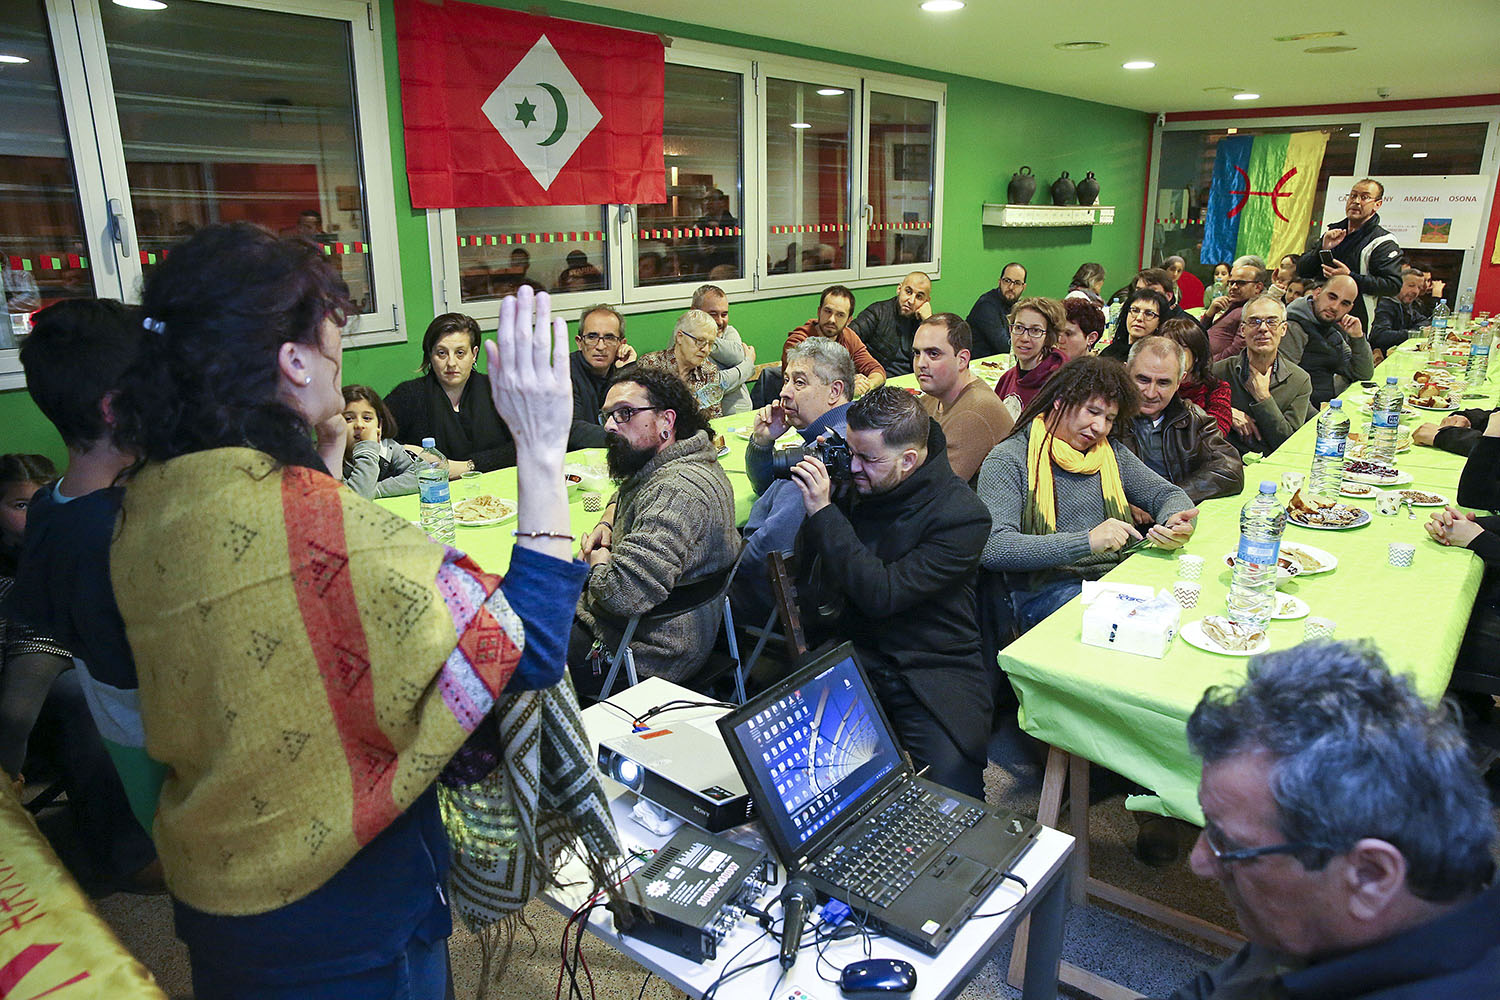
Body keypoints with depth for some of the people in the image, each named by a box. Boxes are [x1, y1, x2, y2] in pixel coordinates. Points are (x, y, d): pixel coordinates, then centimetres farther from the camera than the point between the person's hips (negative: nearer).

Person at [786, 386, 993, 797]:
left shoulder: (963, 516, -13)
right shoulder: (853, 486, 1)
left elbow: (882, 595, -21)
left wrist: (824, 513, -22)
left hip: (933, 669, -3)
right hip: (851, 656, 4)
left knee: (955, 789, -22)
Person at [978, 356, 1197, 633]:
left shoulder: (1111, 453, 18)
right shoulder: (1009, 460, -4)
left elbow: (1168, 494, 22)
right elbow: (992, 548, -17)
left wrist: (1174, 523, -5)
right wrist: (1086, 541, -24)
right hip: (1045, 590, -6)